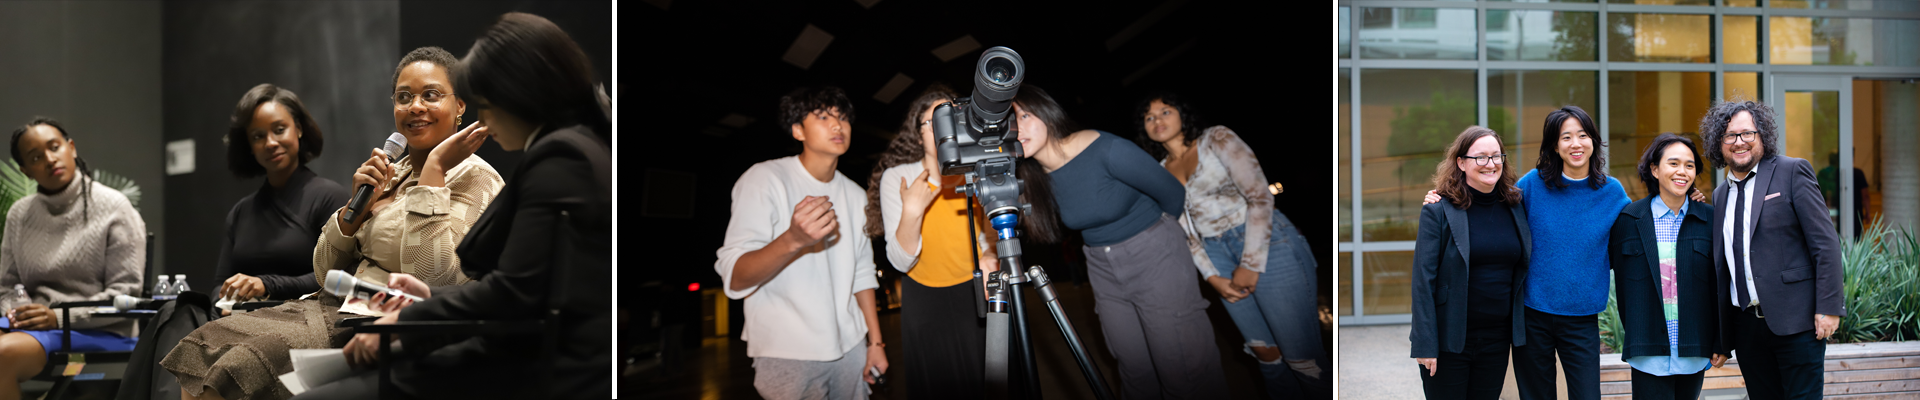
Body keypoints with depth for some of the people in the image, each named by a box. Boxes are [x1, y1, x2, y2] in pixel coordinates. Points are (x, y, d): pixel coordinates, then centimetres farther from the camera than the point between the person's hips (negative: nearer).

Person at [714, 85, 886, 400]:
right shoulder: (765, 178, -11)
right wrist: (792, 240, -37)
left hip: (850, 347, 6)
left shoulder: (856, 195, 11)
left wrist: (875, 342, 10)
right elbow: (734, 279, -19)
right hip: (788, 354, -6)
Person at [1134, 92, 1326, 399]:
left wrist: (1251, 265, -13)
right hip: (1218, 255, 5)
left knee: (1302, 358, -9)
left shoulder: (1215, 140, -2)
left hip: (1266, 244, -5)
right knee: (1264, 351, 5)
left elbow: (1260, 196, -10)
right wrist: (1212, 277, -2)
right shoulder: (1160, 172, 13)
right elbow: (1185, 230, 13)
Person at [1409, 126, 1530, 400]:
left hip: (1497, 337, 4)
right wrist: (1425, 344, -15)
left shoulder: (1515, 206, 6)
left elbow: (1523, 269, 13)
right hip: (1449, 340, -4)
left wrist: (1520, 331, 9)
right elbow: (1423, 279, -11)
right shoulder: (1438, 210, -8)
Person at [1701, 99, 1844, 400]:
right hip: (1746, 326, 5)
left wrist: (1828, 307, -13)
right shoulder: (1720, 195, 16)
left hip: (1794, 320, -5)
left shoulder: (1791, 172, -1)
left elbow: (1826, 243, -6)